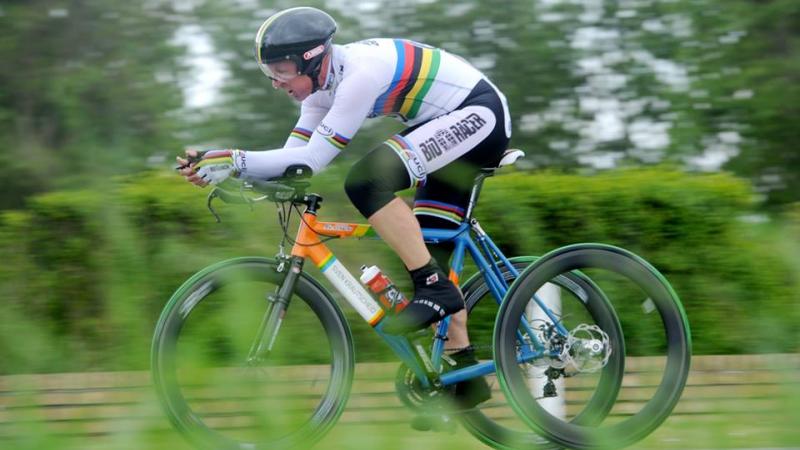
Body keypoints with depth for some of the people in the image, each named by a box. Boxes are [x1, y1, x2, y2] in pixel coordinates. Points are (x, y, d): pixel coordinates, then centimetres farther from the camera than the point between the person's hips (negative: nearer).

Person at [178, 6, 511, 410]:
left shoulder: (358, 72, -24)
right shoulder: (323, 84, 5)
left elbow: (313, 158, -26)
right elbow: (294, 156, 2)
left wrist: (235, 161, -27)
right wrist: (225, 168, -11)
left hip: (479, 114, -10)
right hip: (459, 125, 10)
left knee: (366, 180, -25)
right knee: (426, 247, 8)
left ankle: (433, 290, -19)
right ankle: (465, 373, 12)